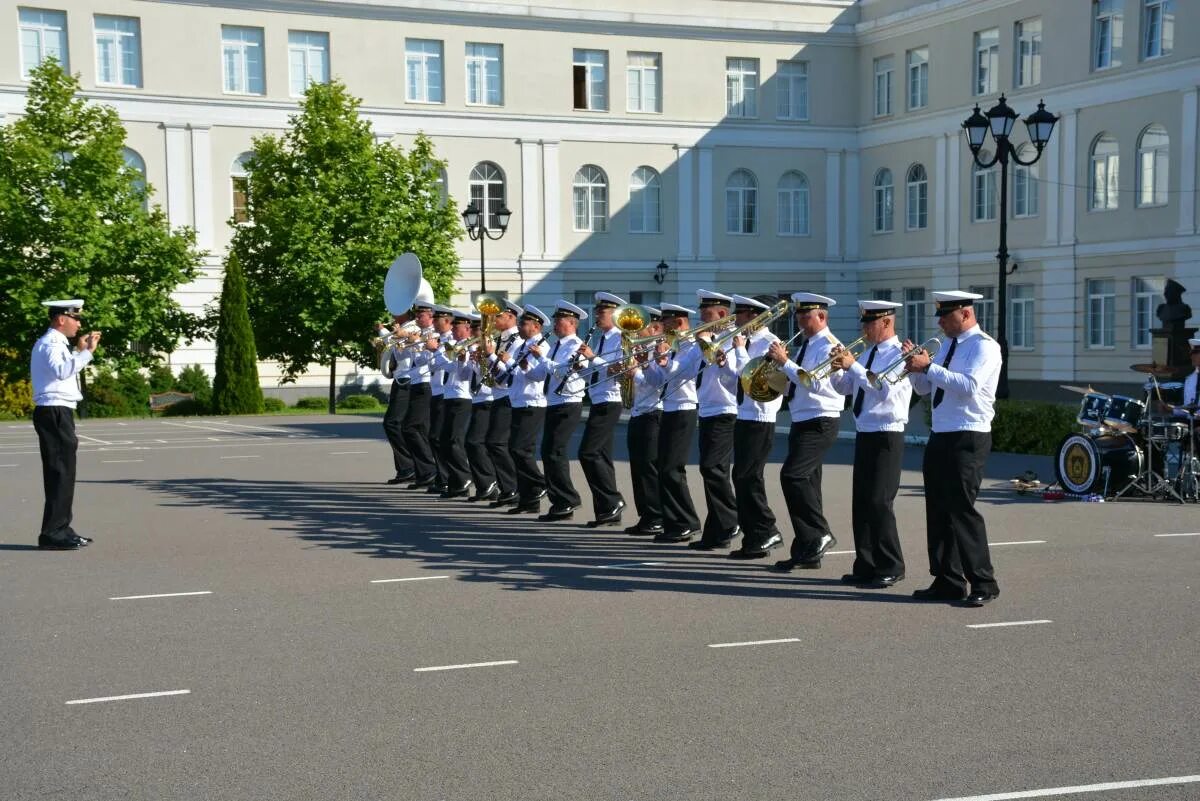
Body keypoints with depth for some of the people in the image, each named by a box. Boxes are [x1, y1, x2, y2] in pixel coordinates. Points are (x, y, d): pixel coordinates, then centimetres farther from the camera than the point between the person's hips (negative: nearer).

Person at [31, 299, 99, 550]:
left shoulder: (56, 343, 19)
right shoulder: (50, 344, -13)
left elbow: (65, 370, 32)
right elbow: (62, 371, -31)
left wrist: (79, 350, 25)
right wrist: (87, 352, -33)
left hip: (57, 414, 11)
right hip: (55, 413, -11)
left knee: (62, 472, 14)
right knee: (60, 473, -11)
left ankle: (61, 529, 21)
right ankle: (52, 534, -11)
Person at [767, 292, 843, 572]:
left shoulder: (828, 346, -11)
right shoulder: (806, 346, 16)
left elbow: (816, 383, -23)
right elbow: (797, 382, 19)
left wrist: (785, 362, -20)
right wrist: (781, 363, 2)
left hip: (819, 423, -9)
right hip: (802, 423, 9)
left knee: (792, 475, -21)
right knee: (804, 482, 9)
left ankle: (821, 534, -11)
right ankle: (806, 552, 13)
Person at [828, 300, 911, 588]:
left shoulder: (899, 354, -10)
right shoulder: (867, 354, 15)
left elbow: (885, 390, -24)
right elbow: (845, 387, 19)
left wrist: (853, 366, -22)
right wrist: (838, 369, -1)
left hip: (886, 437, -8)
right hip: (864, 434, 8)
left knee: (879, 502, -9)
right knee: (861, 502, 9)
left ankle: (890, 569, 0)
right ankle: (865, 566, 16)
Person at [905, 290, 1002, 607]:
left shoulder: (984, 346, -9)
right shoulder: (948, 345, 16)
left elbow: (969, 385, -25)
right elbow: (924, 387, 20)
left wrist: (928, 366, -24)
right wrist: (915, 364, 1)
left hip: (968, 439, -9)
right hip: (940, 437, 9)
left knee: (961, 509, -11)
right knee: (938, 510, 9)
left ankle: (984, 583, -4)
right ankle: (947, 581, 16)